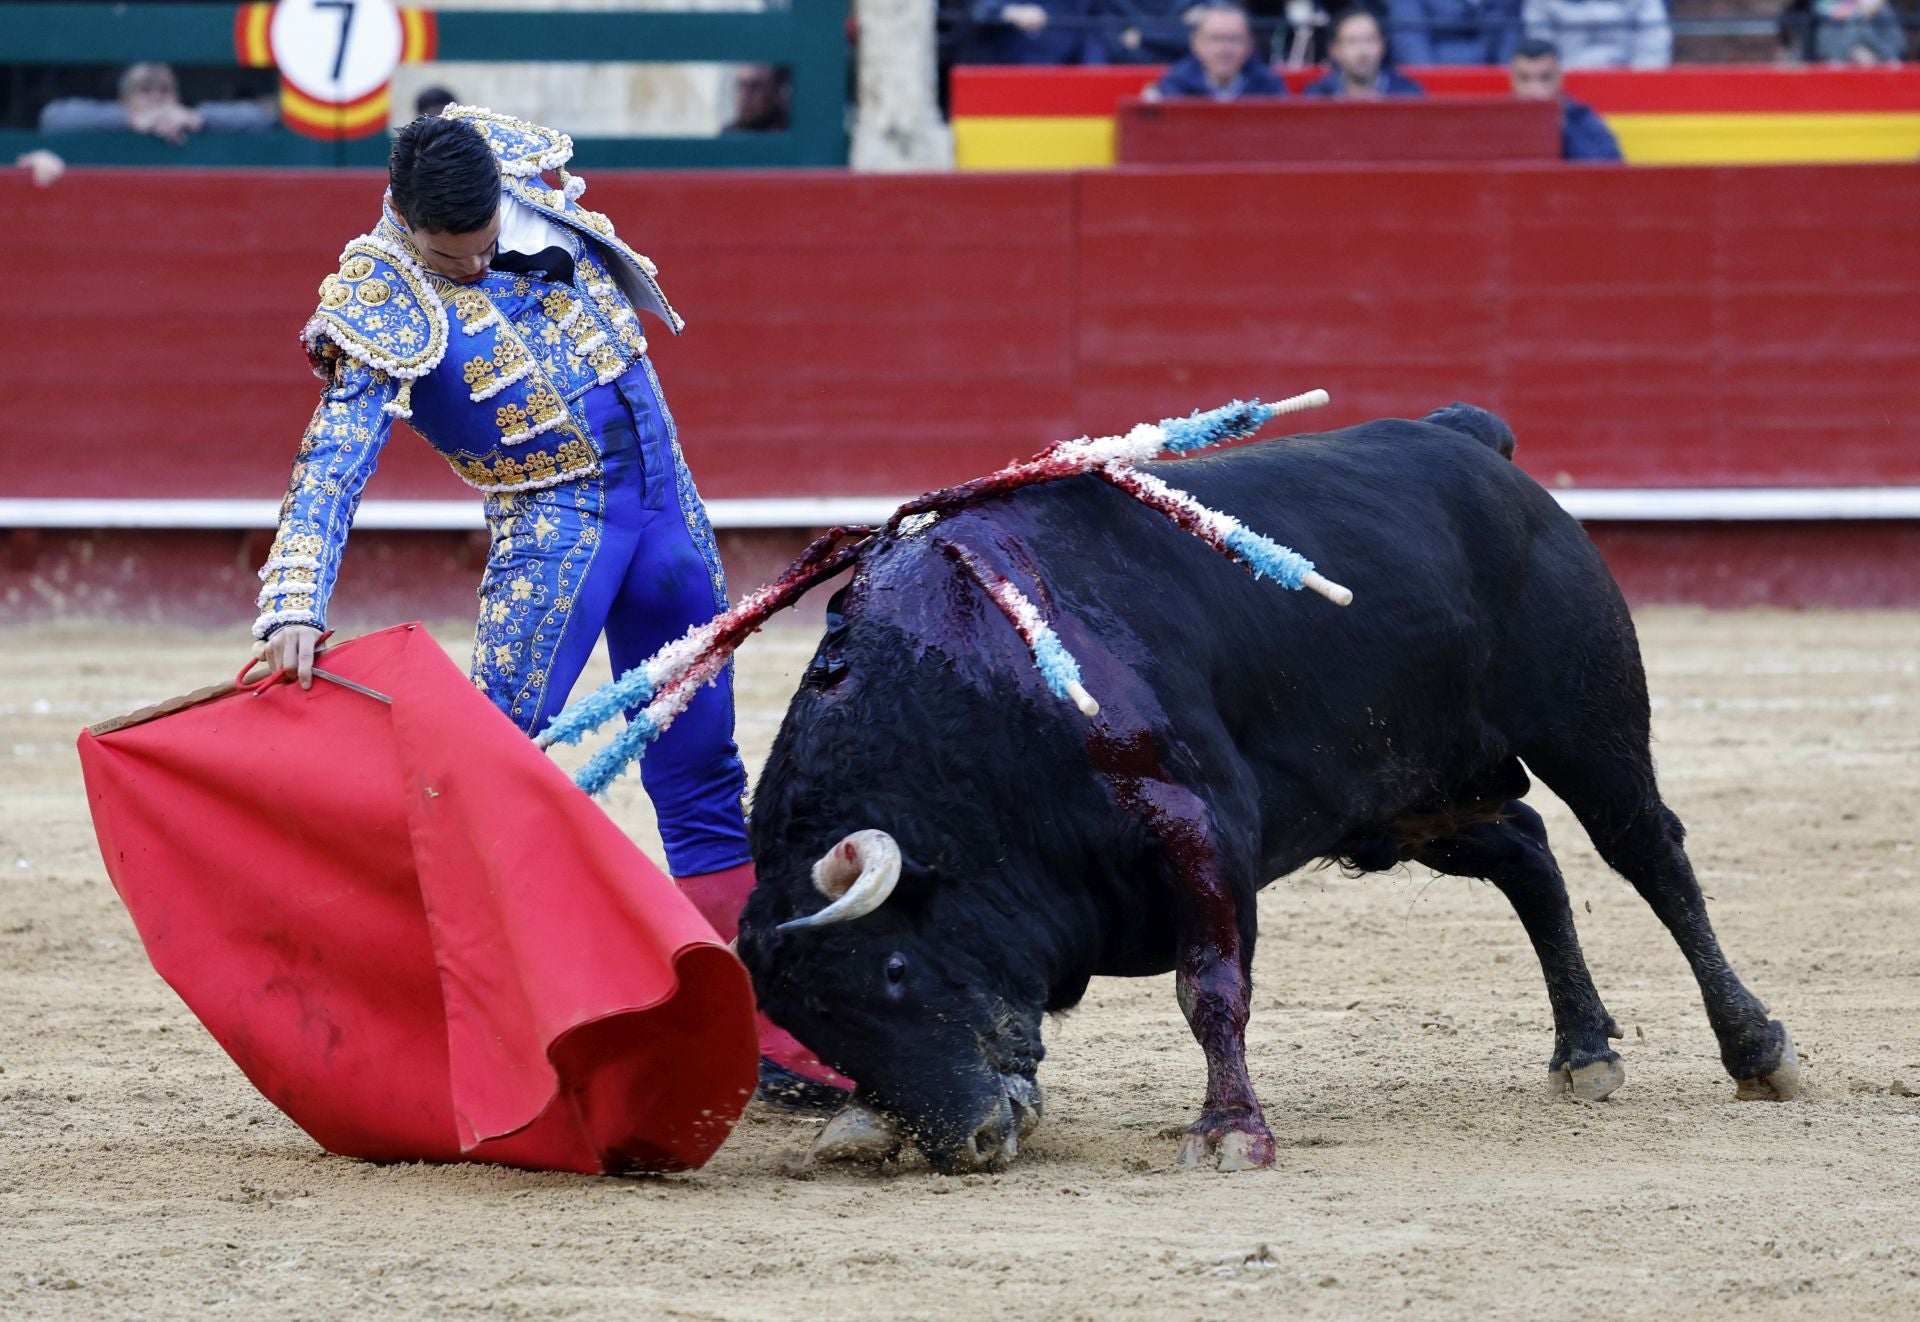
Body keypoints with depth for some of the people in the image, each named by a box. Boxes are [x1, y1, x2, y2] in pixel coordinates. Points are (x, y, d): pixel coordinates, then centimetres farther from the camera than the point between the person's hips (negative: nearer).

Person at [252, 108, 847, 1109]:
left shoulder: (523, 172, -4)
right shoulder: (382, 310, -18)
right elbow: (330, 467, -27)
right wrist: (295, 611, -37)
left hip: (660, 493, 5)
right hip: (551, 528, -5)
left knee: (702, 783, 10)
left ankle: (763, 1038, 15)